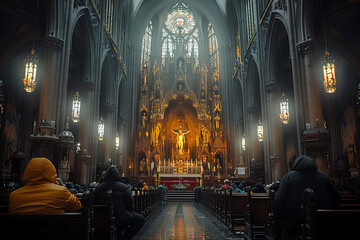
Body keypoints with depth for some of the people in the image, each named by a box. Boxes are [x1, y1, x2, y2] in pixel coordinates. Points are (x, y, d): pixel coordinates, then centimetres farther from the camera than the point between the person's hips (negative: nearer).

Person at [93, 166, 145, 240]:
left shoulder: (98, 188, 2)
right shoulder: (124, 187, -12)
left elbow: (94, 203, 11)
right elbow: (130, 203, -8)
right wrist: (130, 212, 13)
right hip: (119, 219, -6)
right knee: (141, 219, 11)